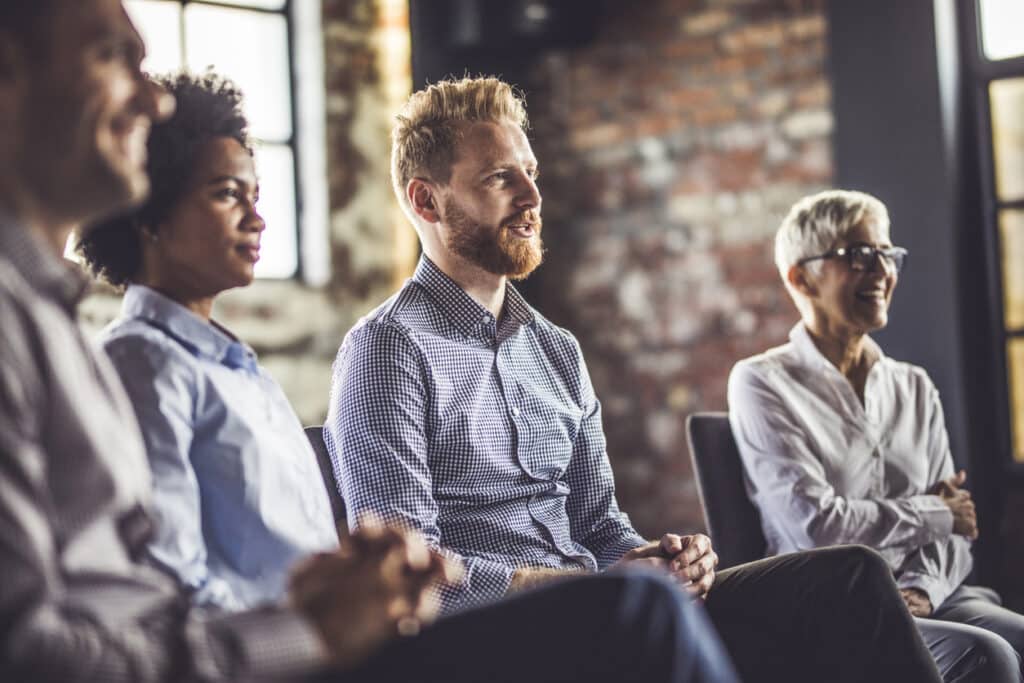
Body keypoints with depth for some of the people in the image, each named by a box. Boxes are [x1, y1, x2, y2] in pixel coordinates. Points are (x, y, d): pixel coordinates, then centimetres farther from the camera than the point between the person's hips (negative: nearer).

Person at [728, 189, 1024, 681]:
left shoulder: (914, 387, 18)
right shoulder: (762, 384, -1)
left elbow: (955, 532, 13)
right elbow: (815, 526, -11)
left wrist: (920, 590, -9)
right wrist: (932, 514, 1)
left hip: (927, 603, 6)